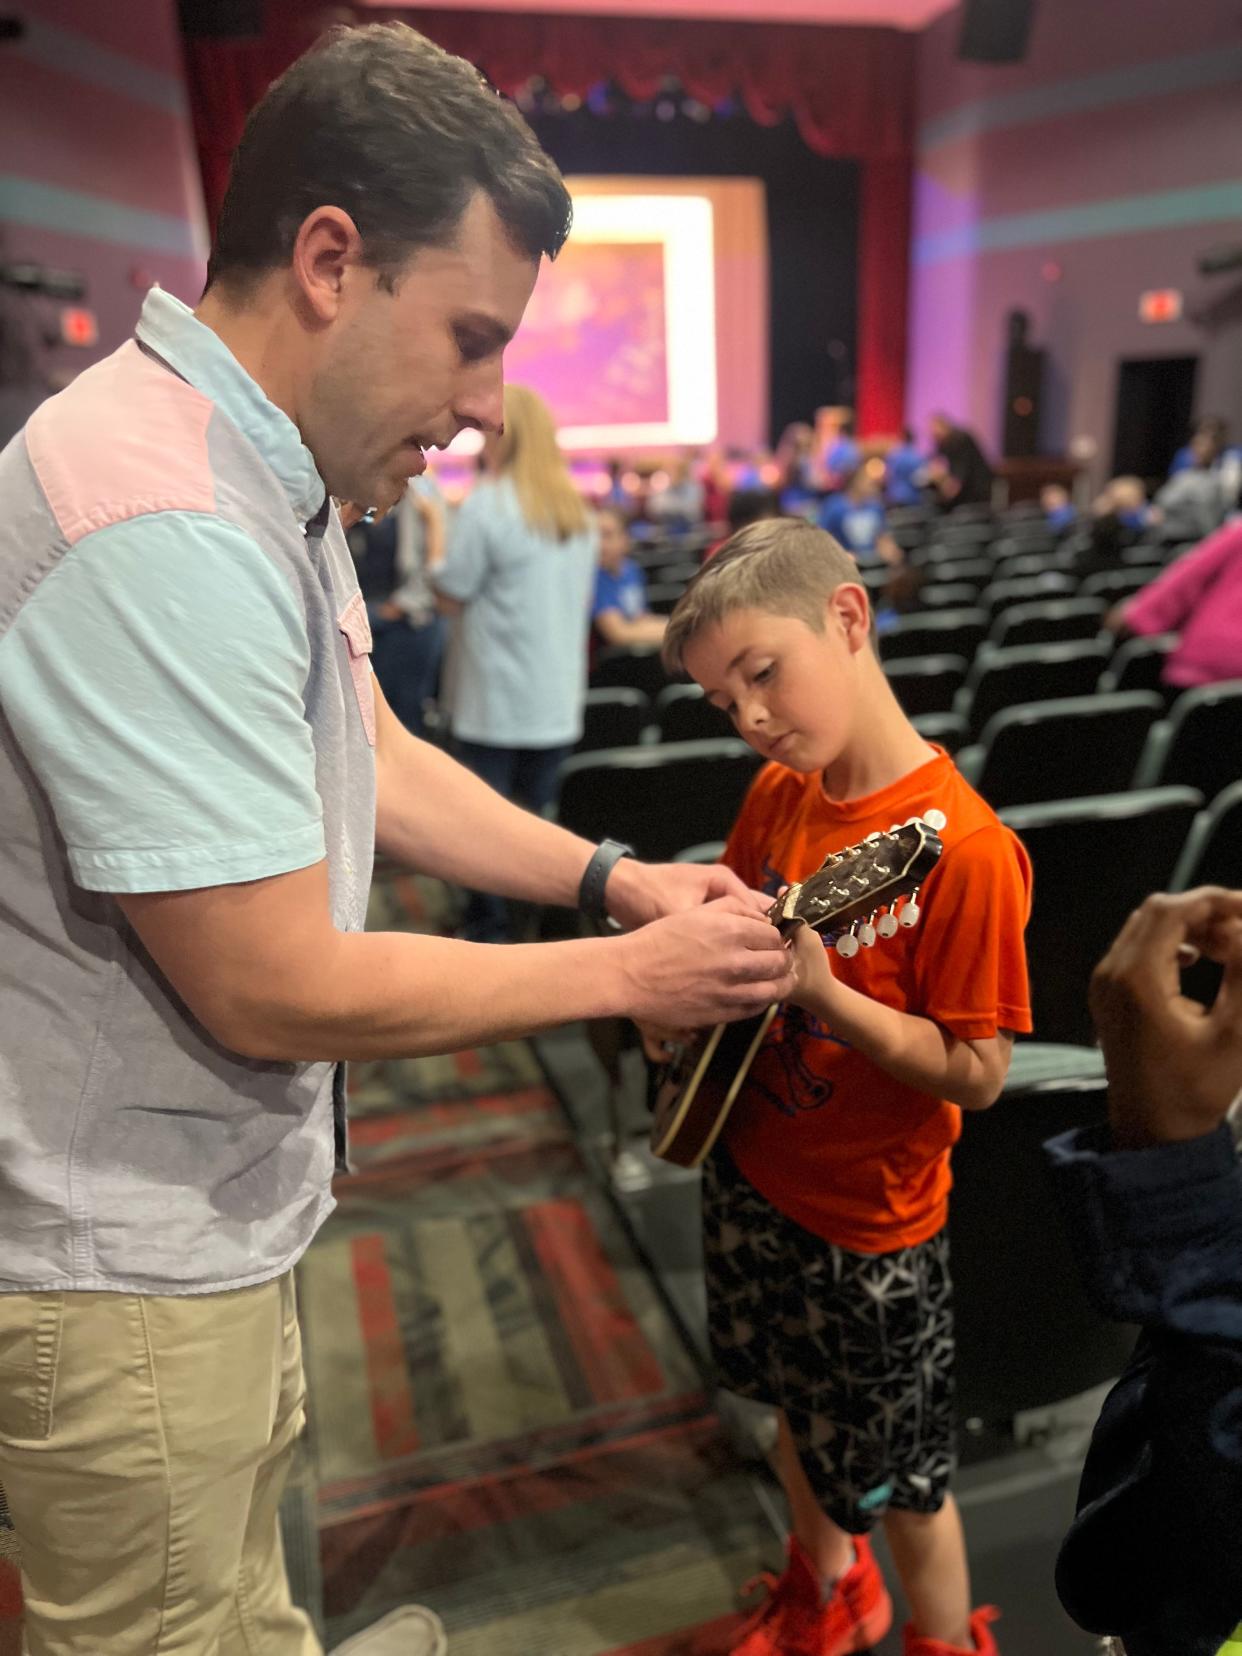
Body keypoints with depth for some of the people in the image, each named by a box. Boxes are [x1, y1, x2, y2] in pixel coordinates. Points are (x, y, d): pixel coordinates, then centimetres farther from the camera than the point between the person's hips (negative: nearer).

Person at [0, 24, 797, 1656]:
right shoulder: (162, 530, -30)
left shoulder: (272, 478, 4)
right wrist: (633, 973, -17)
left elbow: (375, 760, 9)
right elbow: (276, 991, -27)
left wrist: (612, 876, -1)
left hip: (218, 1200, 9)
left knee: (242, 1523, 32)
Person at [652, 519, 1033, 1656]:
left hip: (871, 1224, -7)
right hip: (753, 1170, 7)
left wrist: (824, 994, -34)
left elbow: (979, 1073, -22)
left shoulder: (961, 846, -26)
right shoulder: (779, 793, -4)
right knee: (799, 1412, 28)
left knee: (894, 1475, 16)